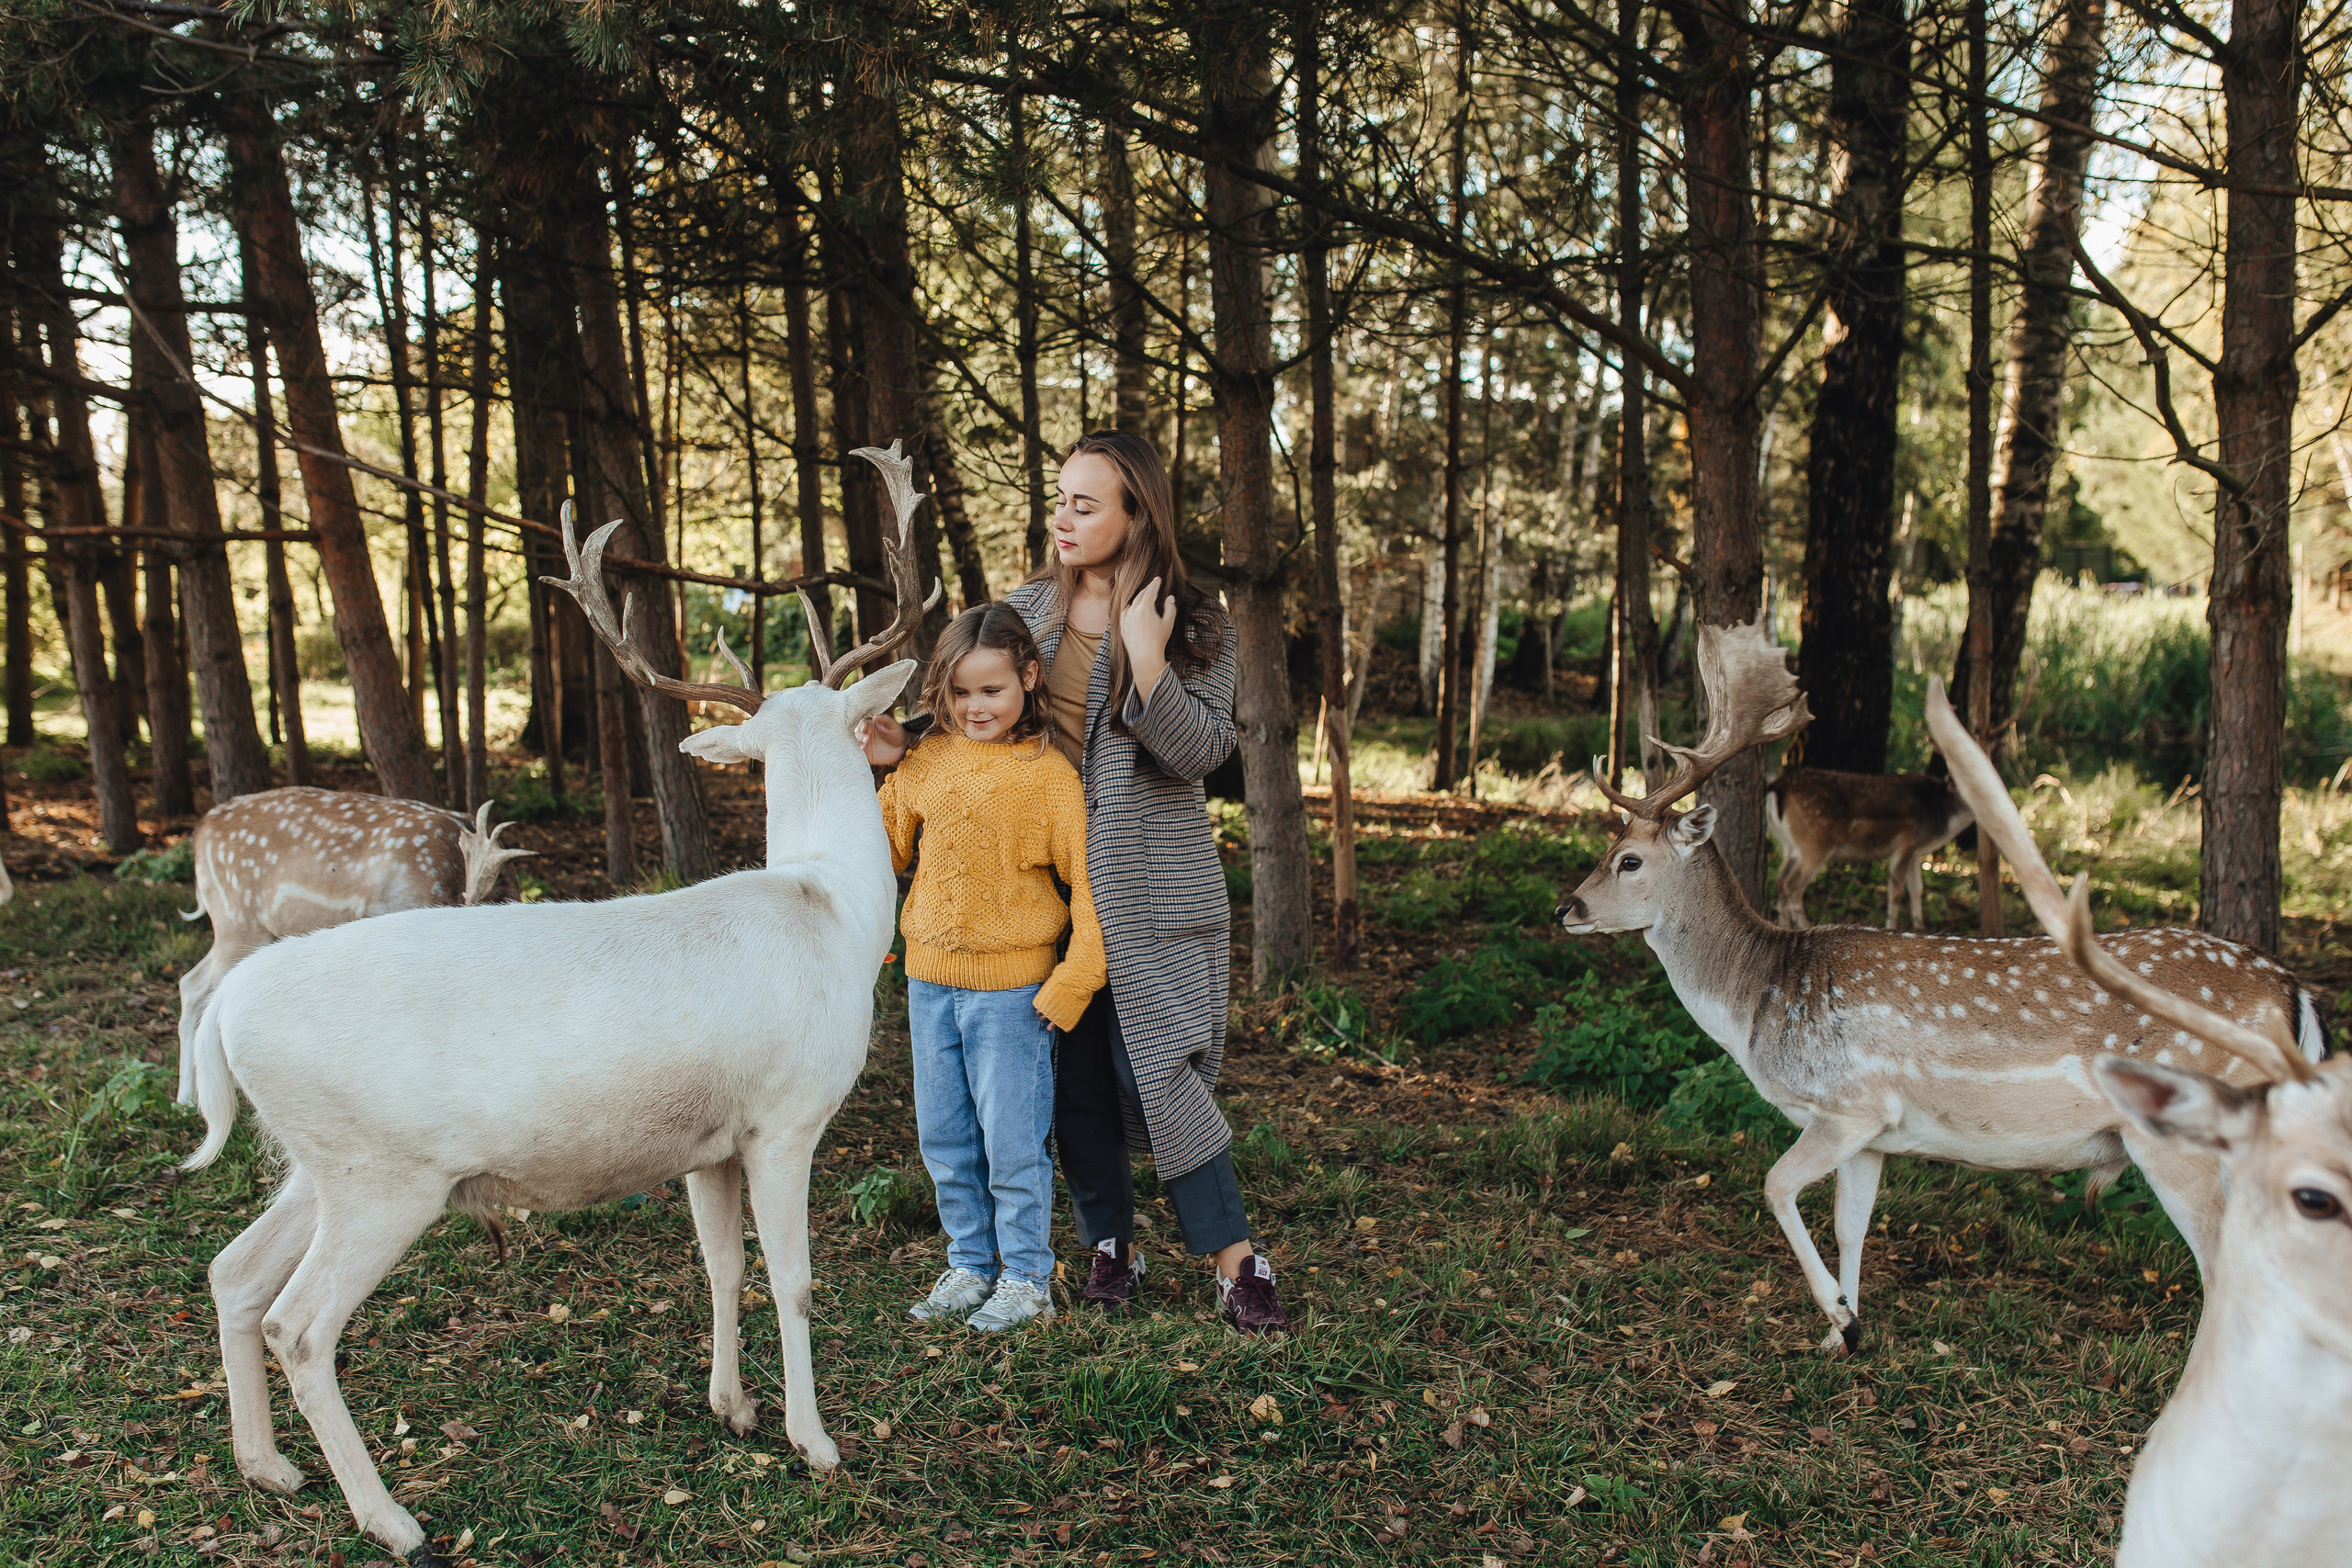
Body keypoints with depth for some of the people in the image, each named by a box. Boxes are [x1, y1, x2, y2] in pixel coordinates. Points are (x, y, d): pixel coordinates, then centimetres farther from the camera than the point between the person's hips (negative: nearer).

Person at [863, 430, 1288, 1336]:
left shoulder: (1195, 627, -3)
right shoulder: (1026, 609, 7)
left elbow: (1200, 753, -13)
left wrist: (1145, 659, -24)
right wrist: (910, 747, -1)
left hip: (1148, 885, -4)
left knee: (1154, 1068, -7)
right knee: (1073, 1074, 8)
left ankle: (1236, 1262, 6)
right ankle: (1111, 1247, 25)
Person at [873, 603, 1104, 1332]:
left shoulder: (1048, 773, -12)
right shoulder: (928, 759, 4)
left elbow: (1087, 881, -11)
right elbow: (887, 841, 18)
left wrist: (1075, 980, -16)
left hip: (1011, 985, -5)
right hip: (929, 978, 6)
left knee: (1011, 1140, 3)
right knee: (944, 1138, 15)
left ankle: (1027, 1279, 19)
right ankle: (970, 1265, 31)